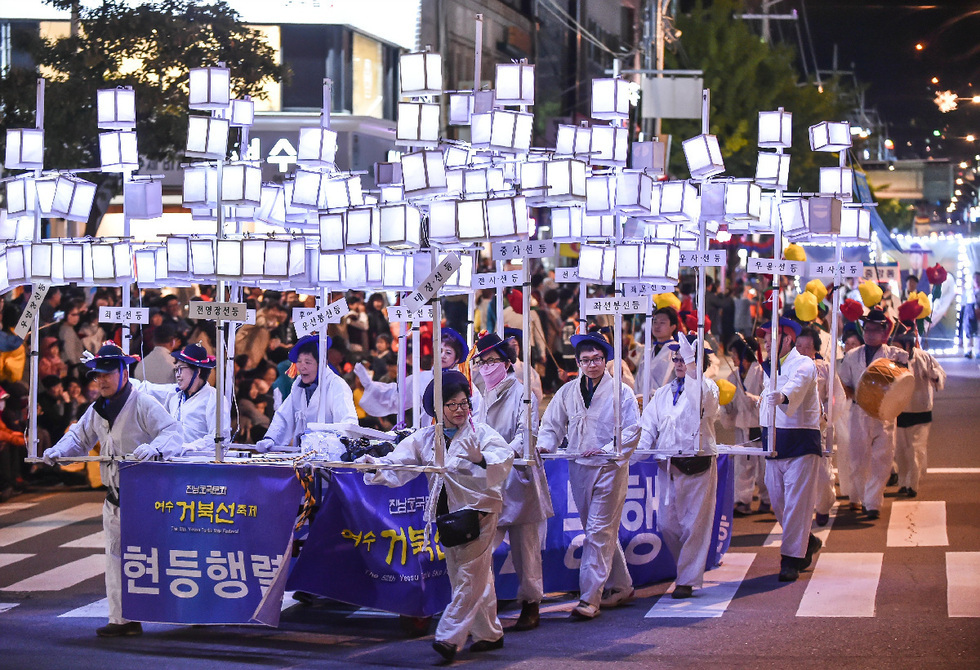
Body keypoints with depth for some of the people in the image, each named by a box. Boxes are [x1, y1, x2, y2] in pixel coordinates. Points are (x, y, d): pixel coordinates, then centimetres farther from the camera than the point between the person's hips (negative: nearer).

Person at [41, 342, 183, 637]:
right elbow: (80, 436, 23)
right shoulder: (97, 410, 12)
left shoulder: (143, 404, -13)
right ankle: (121, 619, 13)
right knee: (116, 555, 8)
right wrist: (58, 451, 4)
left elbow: (173, 432, -19)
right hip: (114, 498, 8)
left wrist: (154, 447, -38)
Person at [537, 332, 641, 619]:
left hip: (610, 467, -5)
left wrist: (607, 450, -16)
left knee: (598, 532, -10)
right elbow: (552, 425, 13)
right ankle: (621, 586, 27)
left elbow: (632, 429, -5)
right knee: (602, 532, 13)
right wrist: (545, 445, -6)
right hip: (579, 468, 5)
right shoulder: (567, 392, 9)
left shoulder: (621, 392, -2)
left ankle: (589, 598, -11)